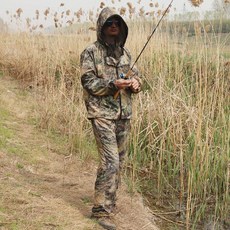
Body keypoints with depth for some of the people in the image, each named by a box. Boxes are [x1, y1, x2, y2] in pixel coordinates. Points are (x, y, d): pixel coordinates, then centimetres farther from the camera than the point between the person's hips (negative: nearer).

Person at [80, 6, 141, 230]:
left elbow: (135, 74, 20)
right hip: (102, 114, -7)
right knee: (110, 161, -14)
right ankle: (101, 211, -9)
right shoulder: (91, 52, -5)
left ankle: (109, 201, 29)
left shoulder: (124, 52, 12)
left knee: (119, 161, 13)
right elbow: (88, 83, -10)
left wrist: (135, 83, -4)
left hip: (124, 113, 7)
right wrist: (113, 84, -23)